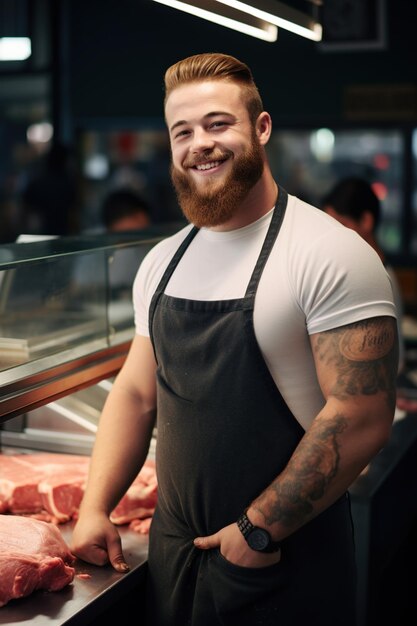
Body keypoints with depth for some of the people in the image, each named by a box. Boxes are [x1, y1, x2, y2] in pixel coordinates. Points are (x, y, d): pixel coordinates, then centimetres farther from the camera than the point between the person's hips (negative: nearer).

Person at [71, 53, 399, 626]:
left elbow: (362, 419, -21)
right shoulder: (162, 262, 6)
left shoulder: (329, 255, -16)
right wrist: (94, 508, 1)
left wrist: (259, 530, -17)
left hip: (286, 565, -5)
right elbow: (136, 393, 11)